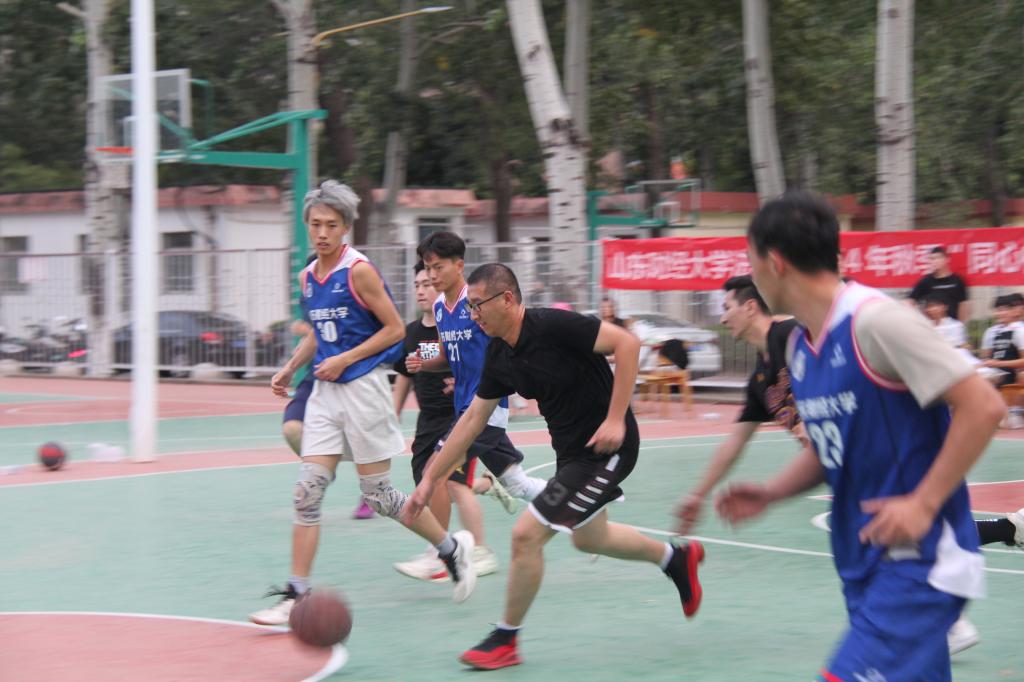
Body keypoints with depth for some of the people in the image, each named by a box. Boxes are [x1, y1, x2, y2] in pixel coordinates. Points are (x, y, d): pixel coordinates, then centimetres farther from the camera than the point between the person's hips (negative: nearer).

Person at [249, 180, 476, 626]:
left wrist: (345, 360, -15)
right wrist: (290, 368, 12)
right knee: (307, 492, -3)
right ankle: (295, 595, -3)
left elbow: (394, 329, -10)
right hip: (326, 393, 6)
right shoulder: (306, 278, 9)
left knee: (377, 494, 0)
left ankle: (452, 547, 22)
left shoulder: (359, 271, -12)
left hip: (362, 387, -6)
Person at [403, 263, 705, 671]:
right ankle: (677, 558, 50)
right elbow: (473, 419, 10)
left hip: (605, 449, -9)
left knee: (526, 534, -11)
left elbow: (627, 343, -25)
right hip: (571, 451, 9)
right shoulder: (499, 355, 1)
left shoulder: (552, 326, -23)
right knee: (588, 538, 27)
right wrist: (430, 479, 9)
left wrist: (616, 419, -28)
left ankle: (505, 641, 7)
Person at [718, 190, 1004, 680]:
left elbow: (983, 407, -18)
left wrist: (922, 505, -20)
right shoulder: (799, 347, 9)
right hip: (864, 565, 9)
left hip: (918, 560, -9)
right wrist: (771, 493, 8)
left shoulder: (873, 321, -17)